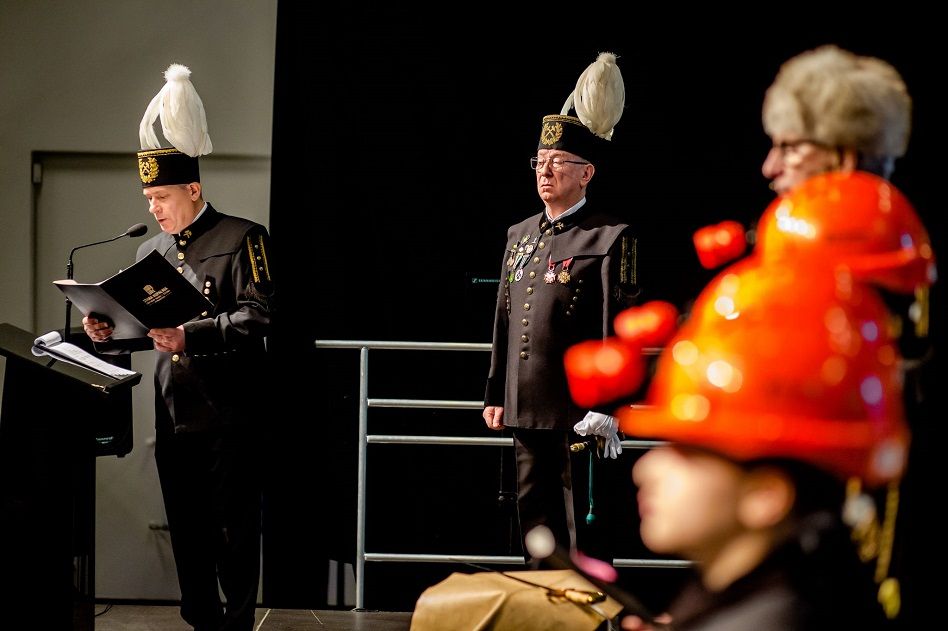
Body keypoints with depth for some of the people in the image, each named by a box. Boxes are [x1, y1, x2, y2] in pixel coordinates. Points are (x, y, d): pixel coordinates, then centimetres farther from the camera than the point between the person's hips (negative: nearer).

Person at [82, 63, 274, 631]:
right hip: (174, 415, 6)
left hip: (228, 414, -6)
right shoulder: (151, 252, 16)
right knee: (188, 531, 9)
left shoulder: (242, 239, -5)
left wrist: (191, 336, -26)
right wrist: (109, 334, -1)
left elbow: (257, 319, -16)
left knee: (234, 530, -1)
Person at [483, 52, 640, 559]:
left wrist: (607, 408, -16)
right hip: (526, 408, 7)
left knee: (583, 527, -3)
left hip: (578, 410, -7)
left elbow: (618, 329, -11)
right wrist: (495, 395, 15)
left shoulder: (610, 237, -6)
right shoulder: (519, 235, 15)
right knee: (535, 520, 11)